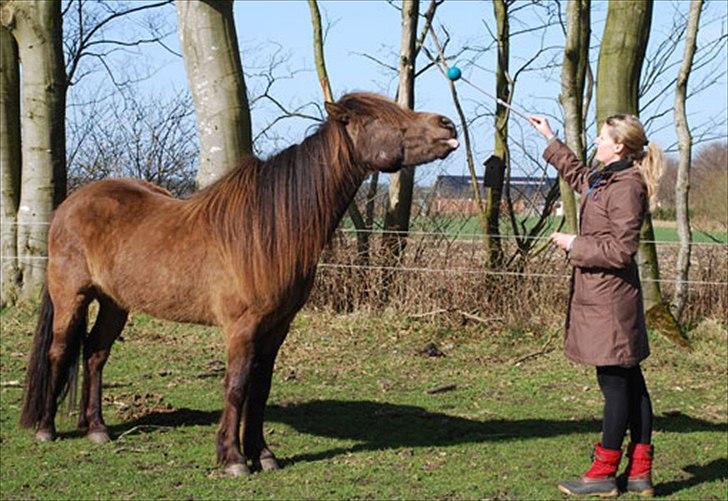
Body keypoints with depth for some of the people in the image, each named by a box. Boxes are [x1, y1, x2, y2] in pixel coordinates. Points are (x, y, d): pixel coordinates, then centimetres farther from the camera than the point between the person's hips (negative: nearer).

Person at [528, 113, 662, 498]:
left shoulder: (626, 188, -16)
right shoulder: (604, 180, 13)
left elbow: (622, 249, -21)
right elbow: (576, 174, 37)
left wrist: (576, 245, -10)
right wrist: (550, 139, 39)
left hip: (610, 298, -10)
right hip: (601, 293, 10)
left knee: (615, 381, -2)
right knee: (629, 380, 11)